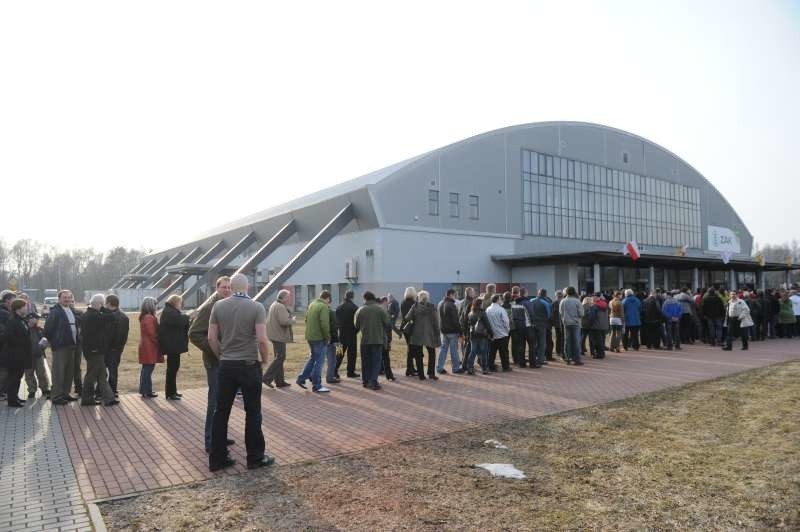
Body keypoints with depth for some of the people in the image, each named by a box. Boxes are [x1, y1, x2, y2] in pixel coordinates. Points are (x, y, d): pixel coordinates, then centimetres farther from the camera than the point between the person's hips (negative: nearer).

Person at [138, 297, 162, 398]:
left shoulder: (143, 317, 14)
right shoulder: (149, 317, -17)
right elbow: (152, 333, -19)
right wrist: (158, 343, -8)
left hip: (145, 347, 10)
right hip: (150, 348, -10)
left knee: (146, 369, 16)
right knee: (148, 369, -5)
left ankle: (144, 390, 25)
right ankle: (147, 392, 0)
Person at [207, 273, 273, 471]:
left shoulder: (218, 306, 1)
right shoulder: (256, 307, -9)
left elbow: (211, 338, 1)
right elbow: (262, 339, -15)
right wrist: (265, 359, 2)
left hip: (226, 366, 3)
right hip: (249, 366, -3)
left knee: (221, 412, 11)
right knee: (252, 412, 7)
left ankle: (217, 458, 18)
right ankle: (255, 457, 15)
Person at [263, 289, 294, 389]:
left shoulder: (274, 304, 15)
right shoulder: (281, 307, -17)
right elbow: (284, 321, -27)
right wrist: (292, 320, -8)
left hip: (274, 335, 11)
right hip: (279, 335, -11)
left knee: (278, 357, 14)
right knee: (280, 357, -6)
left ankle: (279, 381, 19)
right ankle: (267, 378, -8)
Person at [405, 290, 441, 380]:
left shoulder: (415, 307, -5)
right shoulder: (432, 307, -4)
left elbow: (407, 318, -6)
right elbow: (436, 322, -3)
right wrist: (438, 333, 4)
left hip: (417, 335, 0)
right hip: (429, 334, 1)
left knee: (418, 355, 9)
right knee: (432, 353, 15)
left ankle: (421, 374, 8)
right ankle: (431, 373, 11)